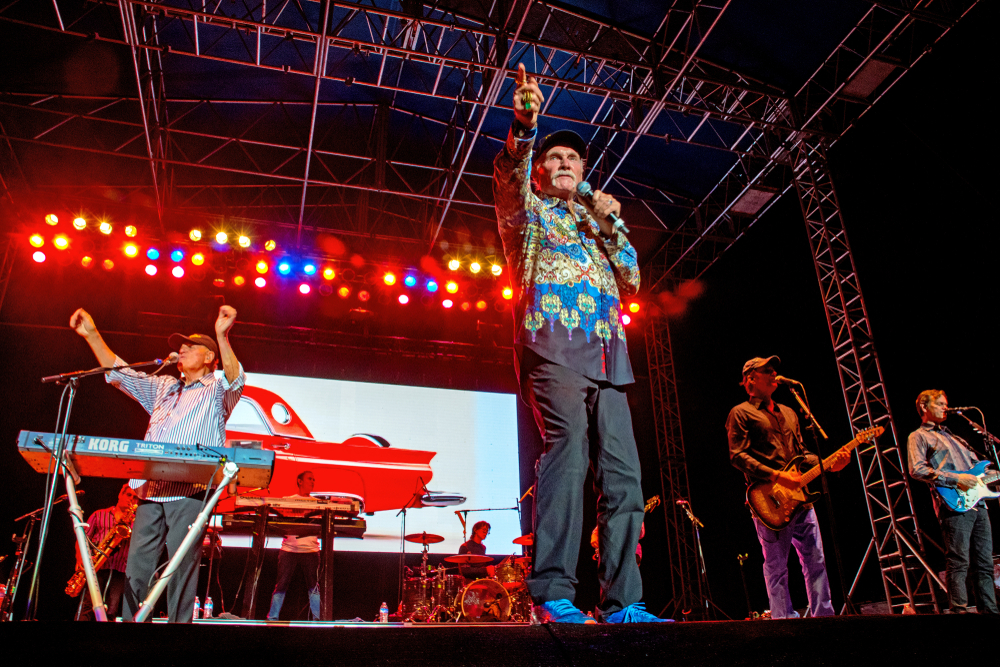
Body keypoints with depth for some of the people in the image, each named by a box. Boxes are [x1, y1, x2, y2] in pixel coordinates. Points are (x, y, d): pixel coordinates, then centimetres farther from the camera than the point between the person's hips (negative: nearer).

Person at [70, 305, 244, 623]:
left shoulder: (217, 391, 7)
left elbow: (235, 379, -16)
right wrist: (91, 335, 17)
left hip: (190, 492, -6)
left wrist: (222, 336, -32)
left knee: (182, 568, -7)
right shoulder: (163, 387, 26)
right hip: (150, 491, 6)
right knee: (136, 567, 3)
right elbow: (118, 372, 27)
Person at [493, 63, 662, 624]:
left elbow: (632, 281, 23)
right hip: (553, 341, -5)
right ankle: (554, 593, -21)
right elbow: (509, 178, -6)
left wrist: (611, 226, 12)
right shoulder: (527, 211, 19)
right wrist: (523, 130, -25)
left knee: (623, 468, -4)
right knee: (569, 447, -23)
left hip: (607, 352, 5)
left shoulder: (597, 223, 33)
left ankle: (623, 602, -2)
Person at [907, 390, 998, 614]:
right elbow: (916, 469, -11)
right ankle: (959, 610, -11)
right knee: (958, 563, -11)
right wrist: (955, 479, -17)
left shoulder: (952, 436, 30)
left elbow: (975, 464, 33)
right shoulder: (918, 437, 5)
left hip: (977, 501, 8)